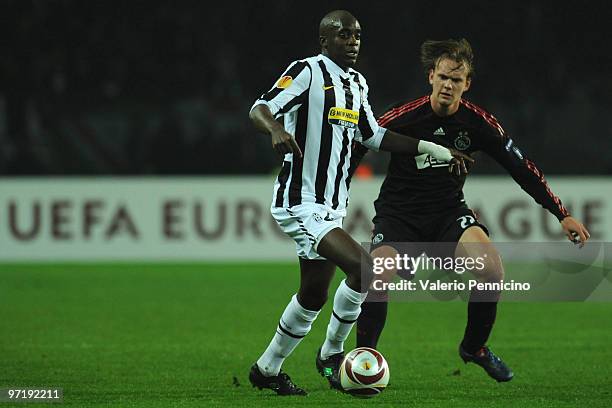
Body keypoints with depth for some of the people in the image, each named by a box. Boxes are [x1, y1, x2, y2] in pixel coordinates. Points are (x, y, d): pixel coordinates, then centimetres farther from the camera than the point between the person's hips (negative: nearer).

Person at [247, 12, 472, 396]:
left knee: (314, 296, 14)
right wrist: (276, 129, -45)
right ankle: (332, 355, -4)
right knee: (364, 267, -22)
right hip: (301, 203, -9)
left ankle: (267, 369, 31)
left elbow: (373, 135, 22)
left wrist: (435, 149, 20)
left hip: (332, 206, 9)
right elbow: (260, 109, -21)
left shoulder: (357, 83, 13)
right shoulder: (307, 71, -12)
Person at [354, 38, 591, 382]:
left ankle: (474, 347, 4)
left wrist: (563, 215, 1)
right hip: (398, 214, -2)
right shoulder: (402, 118, -14)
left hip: (449, 212, 2)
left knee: (492, 271, -22)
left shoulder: (478, 123, -7)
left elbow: (522, 168, 2)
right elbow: (355, 152, -6)